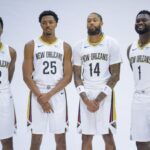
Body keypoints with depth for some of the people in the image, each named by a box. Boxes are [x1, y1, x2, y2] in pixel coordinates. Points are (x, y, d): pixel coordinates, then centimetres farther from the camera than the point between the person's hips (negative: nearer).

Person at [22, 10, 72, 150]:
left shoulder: (65, 47, 5)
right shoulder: (31, 46, 2)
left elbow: (67, 77, -1)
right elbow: (27, 76, -3)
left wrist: (49, 95, -12)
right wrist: (40, 97, -12)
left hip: (58, 95, 1)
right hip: (37, 95, -1)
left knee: (60, 138, 5)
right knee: (36, 139, 3)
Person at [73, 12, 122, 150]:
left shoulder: (112, 44, -1)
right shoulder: (79, 47, 7)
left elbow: (115, 75, -5)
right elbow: (77, 76, 6)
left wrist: (98, 99, -12)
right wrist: (86, 99, -9)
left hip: (105, 95, -2)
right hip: (86, 96, 3)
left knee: (108, 136, -1)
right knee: (86, 137, 5)